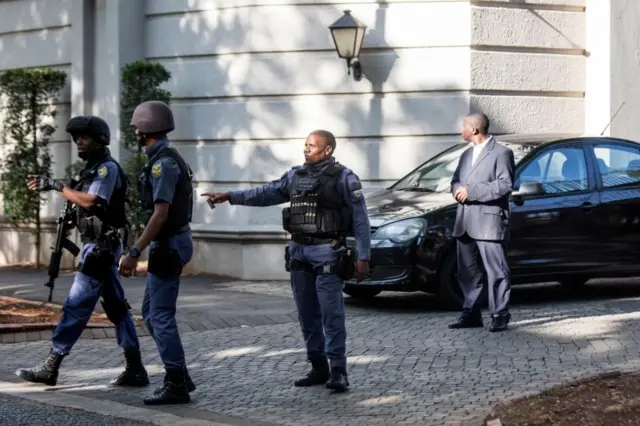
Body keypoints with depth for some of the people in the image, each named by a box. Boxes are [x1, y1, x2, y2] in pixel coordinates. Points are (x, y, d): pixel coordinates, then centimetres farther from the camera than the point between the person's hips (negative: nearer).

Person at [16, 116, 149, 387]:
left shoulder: (108, 168, -12)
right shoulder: (94, 168, 17)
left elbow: (89, 201, -23)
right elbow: (82, 203, 14)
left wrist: (57, 186, -17)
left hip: (101, 247, -10)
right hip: (99, 246, 10)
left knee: (76, 305, -8)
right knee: (116, 306, 8)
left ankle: (51, 367, -5)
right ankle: (135, 369, 10)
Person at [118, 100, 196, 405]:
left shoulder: (163, 163, -17)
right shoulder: (168, 159, 15)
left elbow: (160, 214, -24)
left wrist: (134, 252, -24)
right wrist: (140, 251, 23)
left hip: (168, 246, -10)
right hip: (167, 245, 10)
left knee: (160, 316, -6)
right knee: (151, 312, 15)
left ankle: (176, 386, -1)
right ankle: (180, 377, 18)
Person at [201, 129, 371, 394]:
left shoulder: (344, 178, -3)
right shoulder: (295, 176, 13)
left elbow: (360, 220, -5)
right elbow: (267, 193, 11)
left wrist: (363, 256, -10)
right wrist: (230, 197, 2)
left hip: (327, 253, -6)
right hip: (299, 252, 6)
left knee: (331, 314, -8)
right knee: (307, 315, 9)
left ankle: (338, 371, -5)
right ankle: (319, 368, 17)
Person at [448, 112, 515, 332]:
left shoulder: (501, 153, -4)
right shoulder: (467, 155, 23)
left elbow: (504, 185, -14)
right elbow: (455, 181, 21)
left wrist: (471, 191, -16)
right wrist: (458, 190, -4)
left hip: (489, 221, -8)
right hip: (465, 221, 8)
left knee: (496, 270, -5)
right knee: (468, 271, 10)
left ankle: (500, 315, -2)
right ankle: (471, 314, 17)